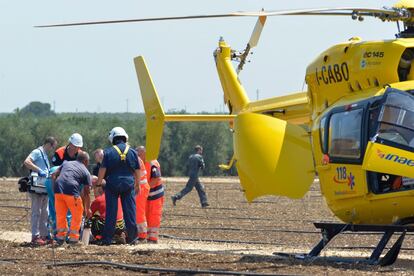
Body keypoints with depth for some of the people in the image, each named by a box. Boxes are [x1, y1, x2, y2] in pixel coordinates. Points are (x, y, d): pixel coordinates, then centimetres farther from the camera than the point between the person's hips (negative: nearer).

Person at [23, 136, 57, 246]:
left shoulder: (45, 155, 22)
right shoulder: (37, 152, -6)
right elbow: (26, 162, -20)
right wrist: (39, 170, -21)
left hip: (45, 187, 10)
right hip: (37, 187, -10)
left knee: (45, 213, 13)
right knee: (36, 212, -8)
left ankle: (44, 235, 19)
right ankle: (35, 236, -7)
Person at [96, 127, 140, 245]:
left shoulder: (109, 152, -3)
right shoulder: (132, 152, 4)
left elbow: (102, 169, -6)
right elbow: (137, 170, 8)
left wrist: (98, 183, 5)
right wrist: (137, 185, 19)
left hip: (112, 184, -1)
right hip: (129, 185, 1)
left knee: (111, 212, 2)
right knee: (130, 210, 7)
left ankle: (107, 239, 1)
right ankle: (131, 237, 9)